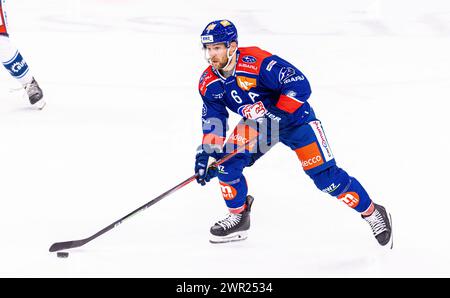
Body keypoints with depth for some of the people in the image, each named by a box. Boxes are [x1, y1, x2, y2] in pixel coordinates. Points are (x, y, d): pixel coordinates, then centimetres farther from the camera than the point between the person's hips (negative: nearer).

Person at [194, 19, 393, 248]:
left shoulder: (256, 62, -32)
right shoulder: (209, 83, -11)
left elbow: (299, 85, -33)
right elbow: (213, 123, -2)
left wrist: (274, 113, -36)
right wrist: (205, 155, -13)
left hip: (293, 117, -6)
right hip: (256, 123, 6)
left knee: (325, 175, -10)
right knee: (227, 162, -13)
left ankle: (372, 214, 6)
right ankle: (237, 217, 9)